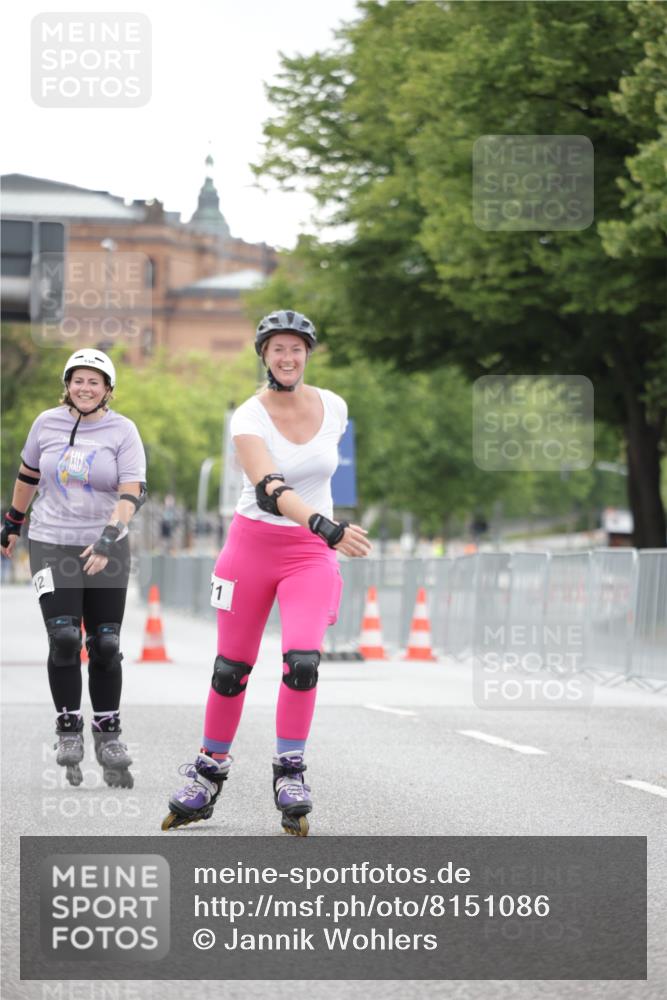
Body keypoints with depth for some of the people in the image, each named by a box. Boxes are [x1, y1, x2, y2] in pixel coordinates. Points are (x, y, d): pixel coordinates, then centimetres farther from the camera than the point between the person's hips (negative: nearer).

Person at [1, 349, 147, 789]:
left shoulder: (122, 431, -4)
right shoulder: (47, 423, 2)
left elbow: (132, 492, -14)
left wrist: (109, 537, -27)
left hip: (106, 550, 0)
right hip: (51, 545, 1)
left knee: (106, 645, -1)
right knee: (64, 637, -13)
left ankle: (108, 732, 15)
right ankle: (69, 728, 1)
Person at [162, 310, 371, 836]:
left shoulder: (334, 407, -3)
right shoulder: (249, 417, -13)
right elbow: (269, 489, -30)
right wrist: (326, 525, -44)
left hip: (312, 553, 1)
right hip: (252, 543, -1)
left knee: (303, 660, -20)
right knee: (231, 668, 4)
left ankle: (290, 772, -5)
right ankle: (209, 774, 21)